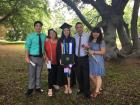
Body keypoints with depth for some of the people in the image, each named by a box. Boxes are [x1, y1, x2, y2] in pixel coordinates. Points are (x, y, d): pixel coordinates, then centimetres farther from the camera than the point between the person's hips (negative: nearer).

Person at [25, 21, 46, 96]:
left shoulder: (44, 36, 4)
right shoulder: (30, 36, -7)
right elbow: (27, 47, -10)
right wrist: (27, 57, -16)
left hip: (40, 57, 4)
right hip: (32, 57, -3)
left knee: (38, 73, 15)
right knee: (31, 74, 5)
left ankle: (38, 87, 29)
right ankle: (30, 88, 21)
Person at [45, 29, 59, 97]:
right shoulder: (47, 41, -5)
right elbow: (45, 50, -1)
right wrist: (46, 57, -10)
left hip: (56, 60, 3)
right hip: (50, 60, -3)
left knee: (56, 72, 16)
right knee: (51, 73, -8)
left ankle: (54, 84, 38)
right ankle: (50, 89, -1)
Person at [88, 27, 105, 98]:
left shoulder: (101, 41, -7)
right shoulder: (90, 40, 10)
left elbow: (103, 52, -12)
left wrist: (94, 52, -18)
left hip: (98, 61, -6)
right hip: (91, 60, 6)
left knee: (98, 76, -1)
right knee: (91, 76, 8)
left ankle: (97, 91, 14)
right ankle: (99, 88, 30)